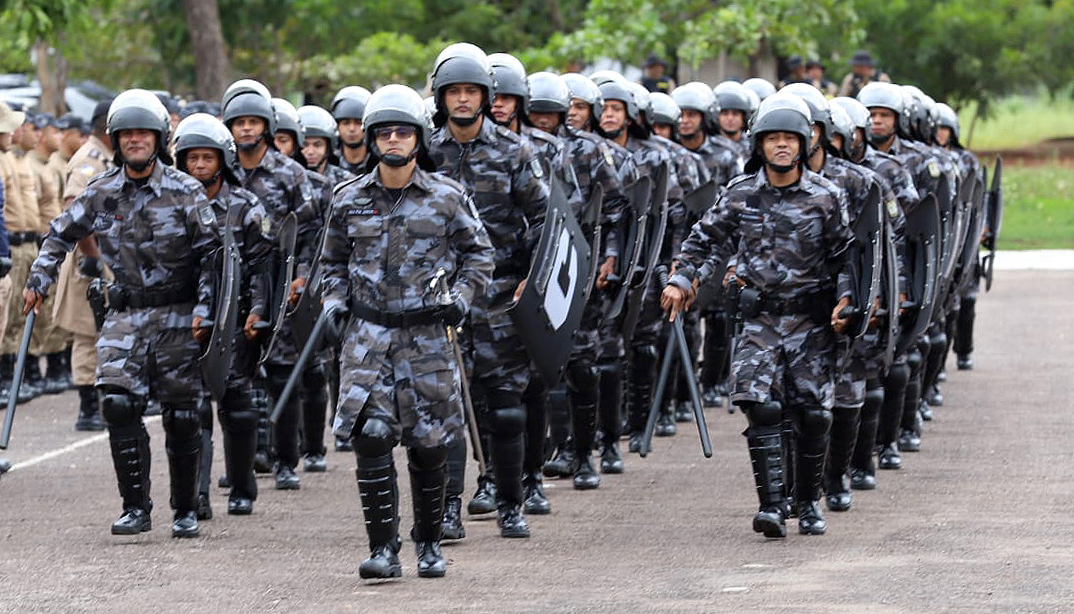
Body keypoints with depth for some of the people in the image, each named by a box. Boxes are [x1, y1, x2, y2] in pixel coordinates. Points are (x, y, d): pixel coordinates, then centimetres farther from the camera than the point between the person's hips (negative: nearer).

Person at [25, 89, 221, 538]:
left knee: (181, 414, 3)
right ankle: (136, 507, -7)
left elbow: (211, 253, -3)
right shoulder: (101, 193, 3)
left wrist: (204, 308, -12)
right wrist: (39, 279, 7)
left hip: (176, 313, -2)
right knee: (117, 403, -14)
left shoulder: (184, 191, -5)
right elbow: (61, 235, 16)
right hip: (125, 313, 2)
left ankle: (186, 511, 15)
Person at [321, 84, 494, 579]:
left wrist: (461, 297, -5)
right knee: (371, 437, -12)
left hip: (427, 334, -1)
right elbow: (334, 261, 20)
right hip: (367, 335, 1)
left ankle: (430, 543, 22)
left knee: (428, 446, 5)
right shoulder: (350, 199, 6)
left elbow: (479, 253, 10)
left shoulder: (447, 197, 1)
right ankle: (383, 548, -9)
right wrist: (335, 304, 5)